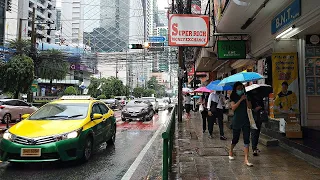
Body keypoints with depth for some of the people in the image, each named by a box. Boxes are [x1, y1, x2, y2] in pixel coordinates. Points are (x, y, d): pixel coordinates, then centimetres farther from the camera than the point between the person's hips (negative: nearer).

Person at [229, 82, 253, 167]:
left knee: (246, 140, -6)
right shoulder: (234, 98, -2)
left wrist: (246, 99, -17)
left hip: (245, 120, 2)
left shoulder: (246, 97, 6)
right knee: (235, 139, 9)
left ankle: (246, 159, -6)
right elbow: (233, 108, -18)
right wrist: (240, 100, -21)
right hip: (236, 121, -2)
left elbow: (250, 107, -5)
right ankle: (231, 151, 39)